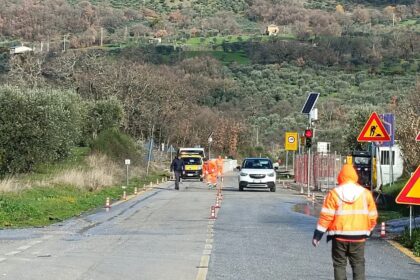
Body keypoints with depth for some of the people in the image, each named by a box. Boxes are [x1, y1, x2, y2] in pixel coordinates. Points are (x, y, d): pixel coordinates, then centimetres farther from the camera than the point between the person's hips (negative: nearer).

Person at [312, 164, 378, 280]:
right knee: (358, 265, 11)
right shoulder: (365, 193, 3)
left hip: (340, 236, -2)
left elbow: (326, 216, -9)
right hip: (358, 237, 2)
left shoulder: (334, 193, -5)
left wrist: (317, 235, -5)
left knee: (339, 264, 9)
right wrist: (368, 231, 23)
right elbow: (372, 216, 7)